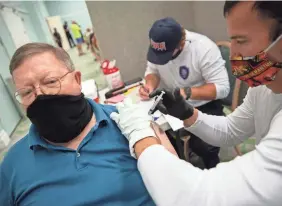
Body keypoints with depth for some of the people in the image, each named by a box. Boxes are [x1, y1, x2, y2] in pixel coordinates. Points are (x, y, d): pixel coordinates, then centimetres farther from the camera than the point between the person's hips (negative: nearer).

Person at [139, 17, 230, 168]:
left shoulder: (204, 48, -24)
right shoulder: (157, 47, -9)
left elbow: (223, 88, -24)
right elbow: (152, 70, 3)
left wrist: (187, 92, -37)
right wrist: (150, 84, -20)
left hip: (203, 106, -4)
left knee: (205, 146, -23)